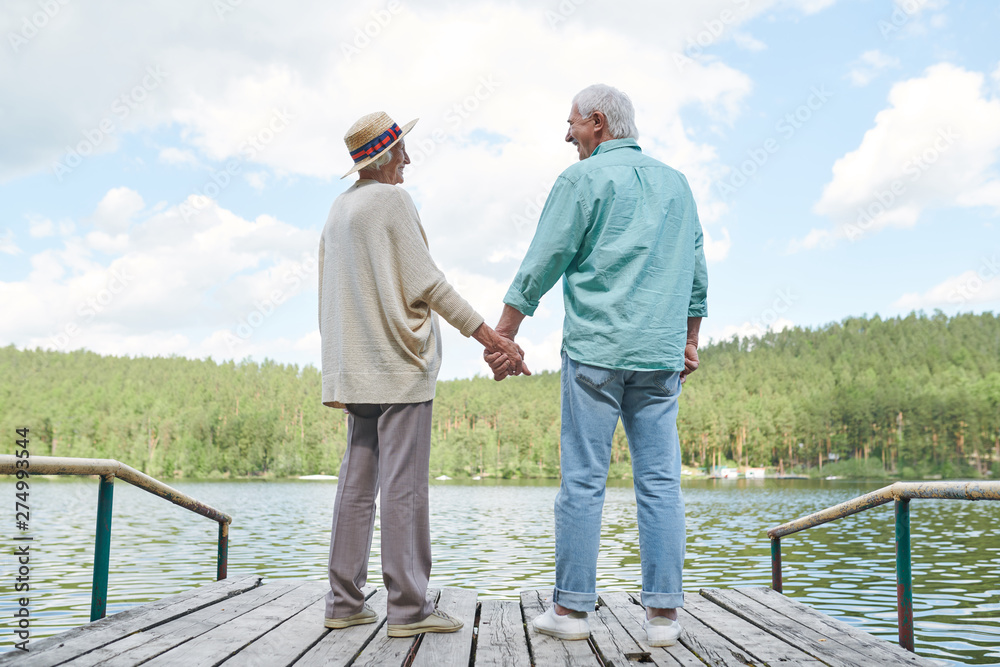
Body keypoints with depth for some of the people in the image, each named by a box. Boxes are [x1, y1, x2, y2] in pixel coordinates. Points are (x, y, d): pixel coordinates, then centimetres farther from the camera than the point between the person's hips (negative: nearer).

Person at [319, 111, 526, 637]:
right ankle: (408, 607, -4)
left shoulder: (338, 209, 18)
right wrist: (492, 338, -11)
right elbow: (428, 283, -13)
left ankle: (344, 602, 12)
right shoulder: (391, 200, -7)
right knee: (404, 485, -7)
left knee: (356, 483, 8)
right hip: (399, 362, -8)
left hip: (356, 368, 8)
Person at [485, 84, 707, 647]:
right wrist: (690, 341, 25)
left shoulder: (584, 179, -1)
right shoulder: (676, 182, 16)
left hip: (595, 350, -4)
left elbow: (542, 265, -4)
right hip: (660, 355, 5)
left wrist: (503, 336, 2)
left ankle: (572, 607, 6)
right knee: (660, 480, 4)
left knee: (583, 479, 0)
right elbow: (697, 272, 19)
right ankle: (663, 611, 5)